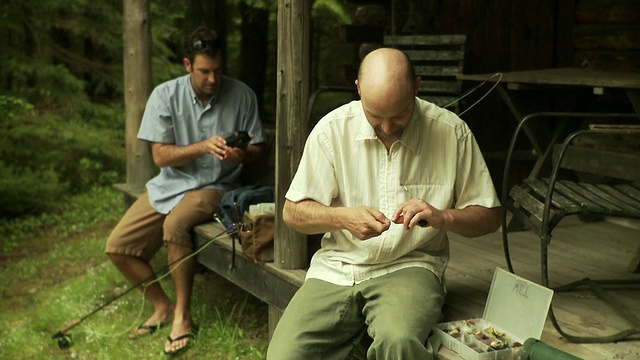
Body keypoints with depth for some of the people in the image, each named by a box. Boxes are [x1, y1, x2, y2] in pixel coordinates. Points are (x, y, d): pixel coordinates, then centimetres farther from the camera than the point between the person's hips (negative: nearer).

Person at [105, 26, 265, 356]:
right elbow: (160, 155, -8)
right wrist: (203, 147, -23)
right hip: (170, 183, 3)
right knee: (117, 247, -9)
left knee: (175, 224, -34)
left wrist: (241, 154, -22)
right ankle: (162, 306, 12)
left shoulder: (242, 96, -6)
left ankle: (182, 314, -17)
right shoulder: (165, 95, -6)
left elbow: (257, 149, 2)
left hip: (215, 186, -3)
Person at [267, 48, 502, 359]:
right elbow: (293, 213, 3)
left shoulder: (451, 132, -3)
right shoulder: (332, 129, -1)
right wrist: (343, 217, -16)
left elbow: (489, 217, 4)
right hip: (336, 268, 3)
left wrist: (441, 217, -16)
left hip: (409, 266, -2)